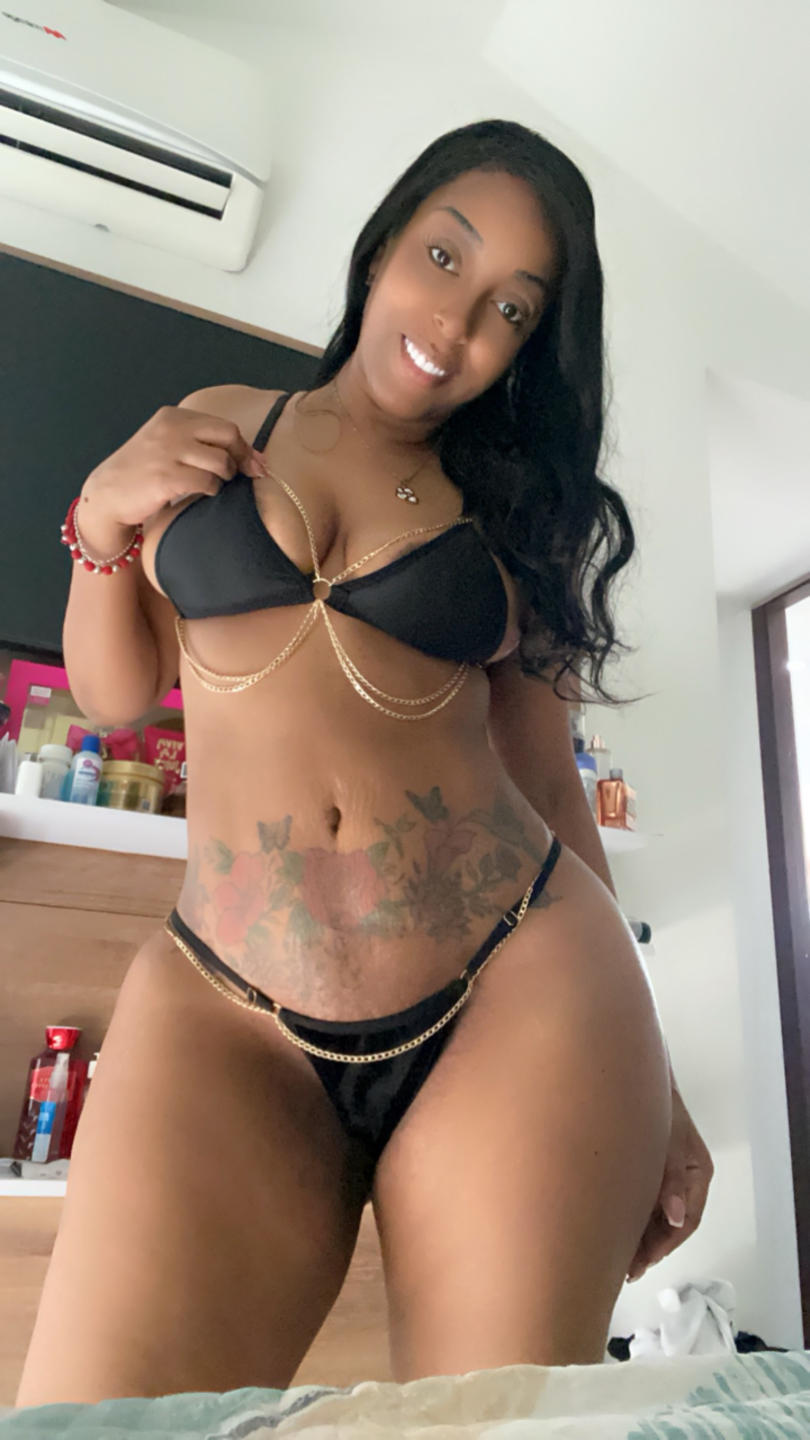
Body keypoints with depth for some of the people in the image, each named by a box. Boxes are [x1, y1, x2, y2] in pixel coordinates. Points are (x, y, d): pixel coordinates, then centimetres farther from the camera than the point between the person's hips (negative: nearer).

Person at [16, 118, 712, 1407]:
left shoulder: (514, 507, 12)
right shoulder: (213, 429, 14)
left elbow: (544, 771, 10)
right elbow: (112, 694, 17)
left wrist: (642, 1071, 10)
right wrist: (102, 519, -1)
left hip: (517, 992, 1)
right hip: (223, 1007, 0)